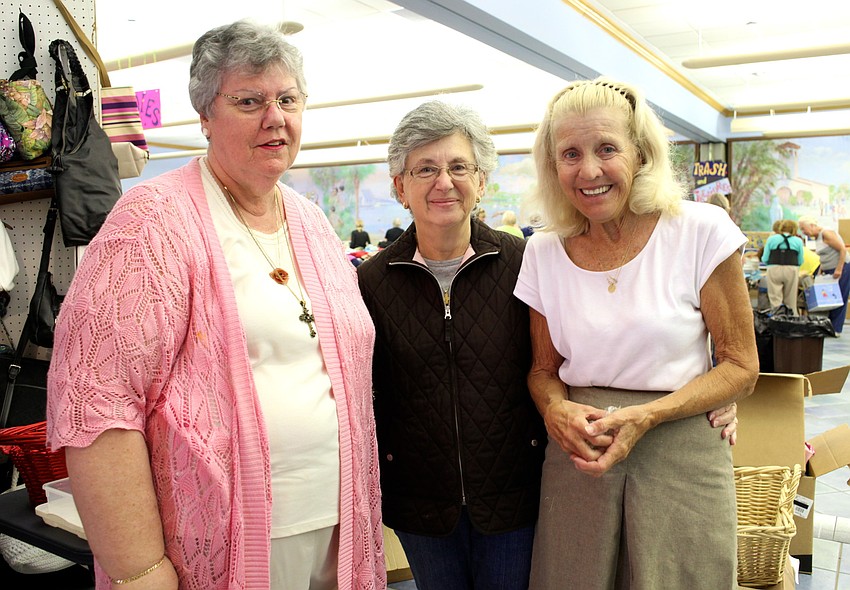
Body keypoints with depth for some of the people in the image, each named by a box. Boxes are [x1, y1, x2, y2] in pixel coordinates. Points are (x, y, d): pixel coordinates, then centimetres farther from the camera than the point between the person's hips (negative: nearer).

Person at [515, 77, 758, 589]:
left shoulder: (702, 230, -9)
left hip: (679, 457, -2)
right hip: (578, 456, 3)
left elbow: (741, 365, -5)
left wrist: (644, 417, -18)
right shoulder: (543, 253, 0)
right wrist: (556, 408, -13)